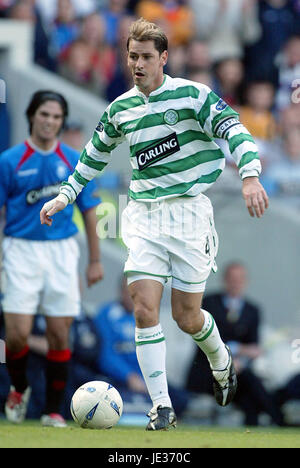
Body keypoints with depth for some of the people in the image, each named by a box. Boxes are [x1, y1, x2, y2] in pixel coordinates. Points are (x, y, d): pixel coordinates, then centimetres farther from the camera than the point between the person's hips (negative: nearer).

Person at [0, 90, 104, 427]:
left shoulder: (74, 162, 5)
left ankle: (53, 410, 11)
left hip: (61, 251, 2)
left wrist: (95, 260, 9)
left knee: (59, 334, -1)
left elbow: (89, 211, 11)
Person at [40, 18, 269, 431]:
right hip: (142, 215, 3)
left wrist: (250, 176, -29)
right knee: (144, 308, -11)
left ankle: (222, 362, 36)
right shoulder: (120, 108, 9)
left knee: (186, 316, 2)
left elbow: (235, 130, -14)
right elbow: (94, 155, 25)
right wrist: (64, 196, 23)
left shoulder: (191, 95, -5)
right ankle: (162, 407, -8)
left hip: (188, 211, -3)